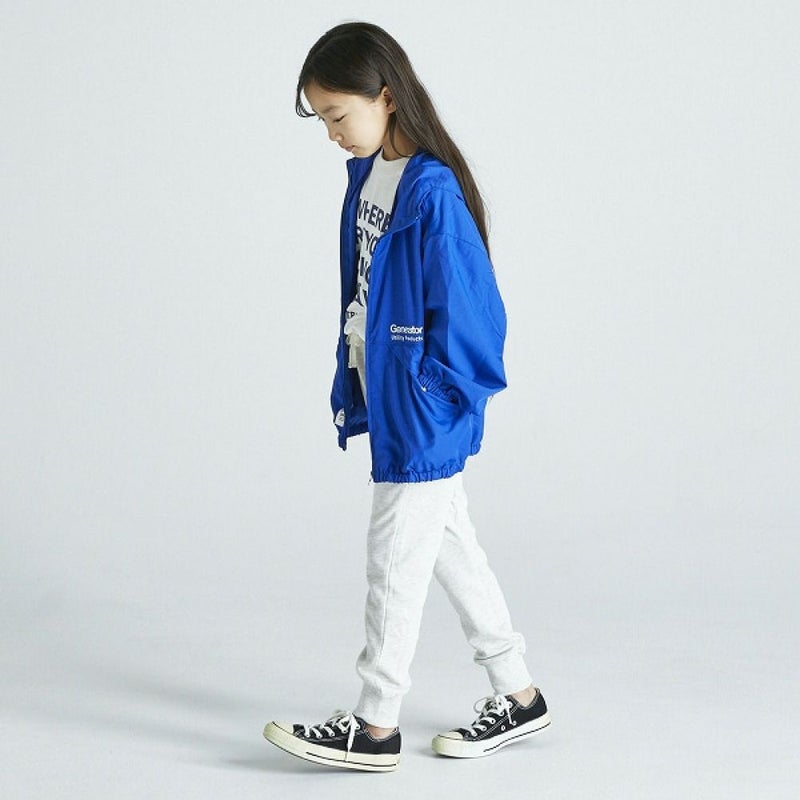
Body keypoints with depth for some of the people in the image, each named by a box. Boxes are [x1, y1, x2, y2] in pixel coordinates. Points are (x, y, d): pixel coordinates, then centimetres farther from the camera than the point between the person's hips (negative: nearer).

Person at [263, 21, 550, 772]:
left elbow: (466, 309, -20)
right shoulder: (368, 175, 6)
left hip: (426, 413, -9)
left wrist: (436, 401, -16)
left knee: (394, 560, -1)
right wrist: (352, 387, 13)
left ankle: (375, 728, 10)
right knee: (448, 545, 16)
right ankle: (518, 696, 27)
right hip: (389, 398, 9)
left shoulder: (432, 192, -21)